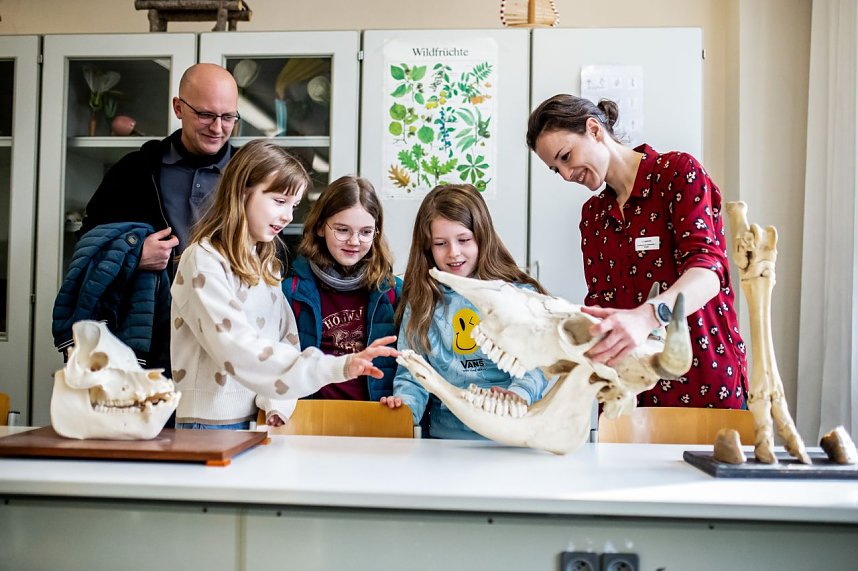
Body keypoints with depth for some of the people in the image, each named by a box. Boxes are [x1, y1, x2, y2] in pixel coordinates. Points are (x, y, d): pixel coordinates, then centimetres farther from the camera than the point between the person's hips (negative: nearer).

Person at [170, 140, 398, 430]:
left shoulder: (265, 264, 12)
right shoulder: (203, 260, -11)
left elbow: (286, 338, 9)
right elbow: (238, 351, -22)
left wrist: (278, 405, -7)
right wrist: (335, 368, -28)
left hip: (256, 420, 5)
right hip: (210, 423, -5)